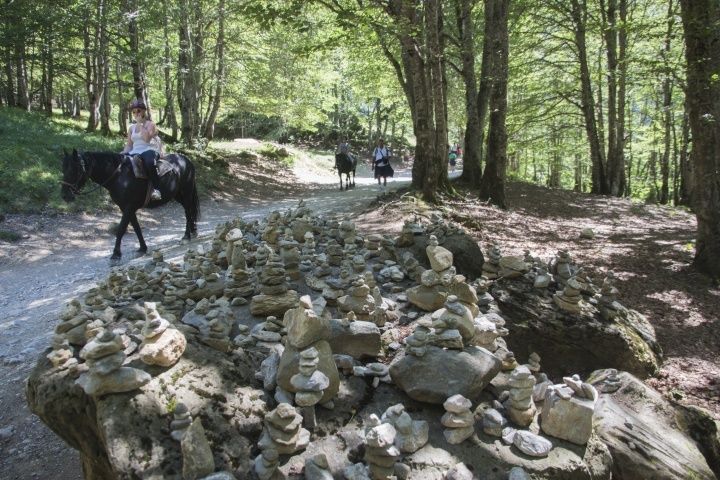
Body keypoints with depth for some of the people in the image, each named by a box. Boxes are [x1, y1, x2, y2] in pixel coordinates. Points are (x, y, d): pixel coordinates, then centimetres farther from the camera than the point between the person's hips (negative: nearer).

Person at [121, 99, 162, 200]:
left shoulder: (150, 124, 4)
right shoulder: (132, 127, 21)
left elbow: (147, 138, -15)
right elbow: (129, 145, 18)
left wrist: (140, 124, -8)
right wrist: (122, 154, -2)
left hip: (149, 150, -7)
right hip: (135, 153, 7)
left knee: (149, 161, -42)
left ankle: (156, 188, -39)